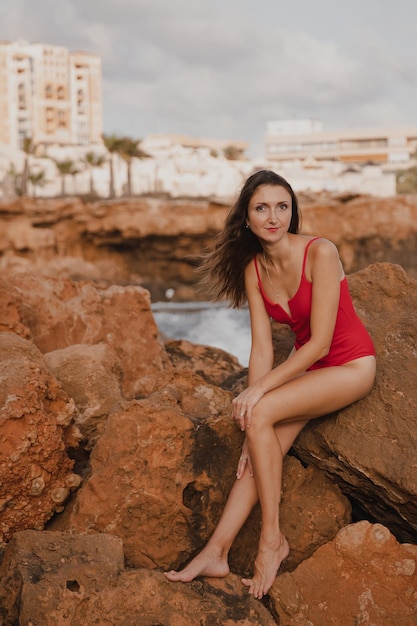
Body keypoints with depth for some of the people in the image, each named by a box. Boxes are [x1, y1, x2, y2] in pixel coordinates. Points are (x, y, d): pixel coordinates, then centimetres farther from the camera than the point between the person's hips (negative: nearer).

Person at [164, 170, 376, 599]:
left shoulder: (320, 253, -22)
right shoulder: (253, 269, -3)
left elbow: (320, 342, -23)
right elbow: (262, 348, -4)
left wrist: (258, 392, -24)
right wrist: (252, 415, -13)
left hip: (351, 366, -6)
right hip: (306, 366, 6)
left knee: (261, 416, -25)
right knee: (260, 442, -14)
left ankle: (272, 539, -15)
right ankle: (216, 553, -12)